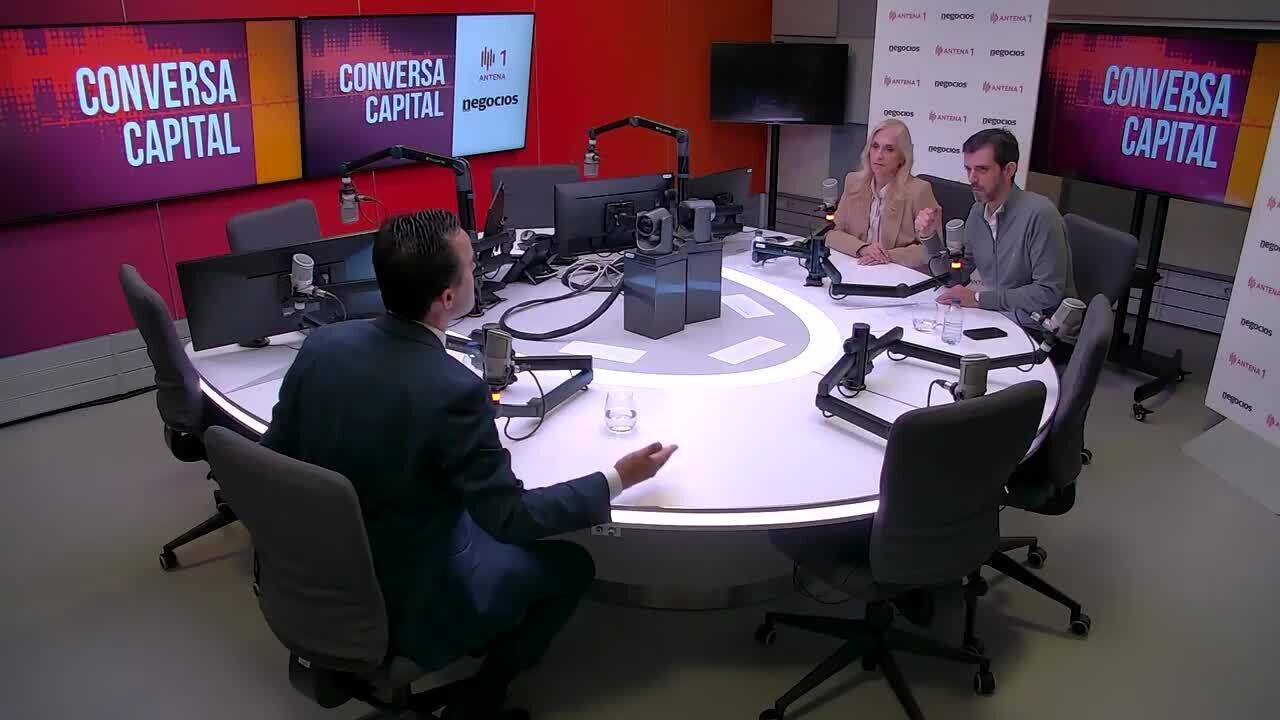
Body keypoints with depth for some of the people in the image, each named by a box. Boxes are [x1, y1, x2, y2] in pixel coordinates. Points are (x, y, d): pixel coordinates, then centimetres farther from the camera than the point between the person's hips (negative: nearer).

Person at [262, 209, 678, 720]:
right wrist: (617, 480, -12)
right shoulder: (453, 390, -31)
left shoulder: (321, 343, -12)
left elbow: (276, 454, 0)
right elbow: (509, 517, -21)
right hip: (408, 598, -6)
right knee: (571, 565, 11)